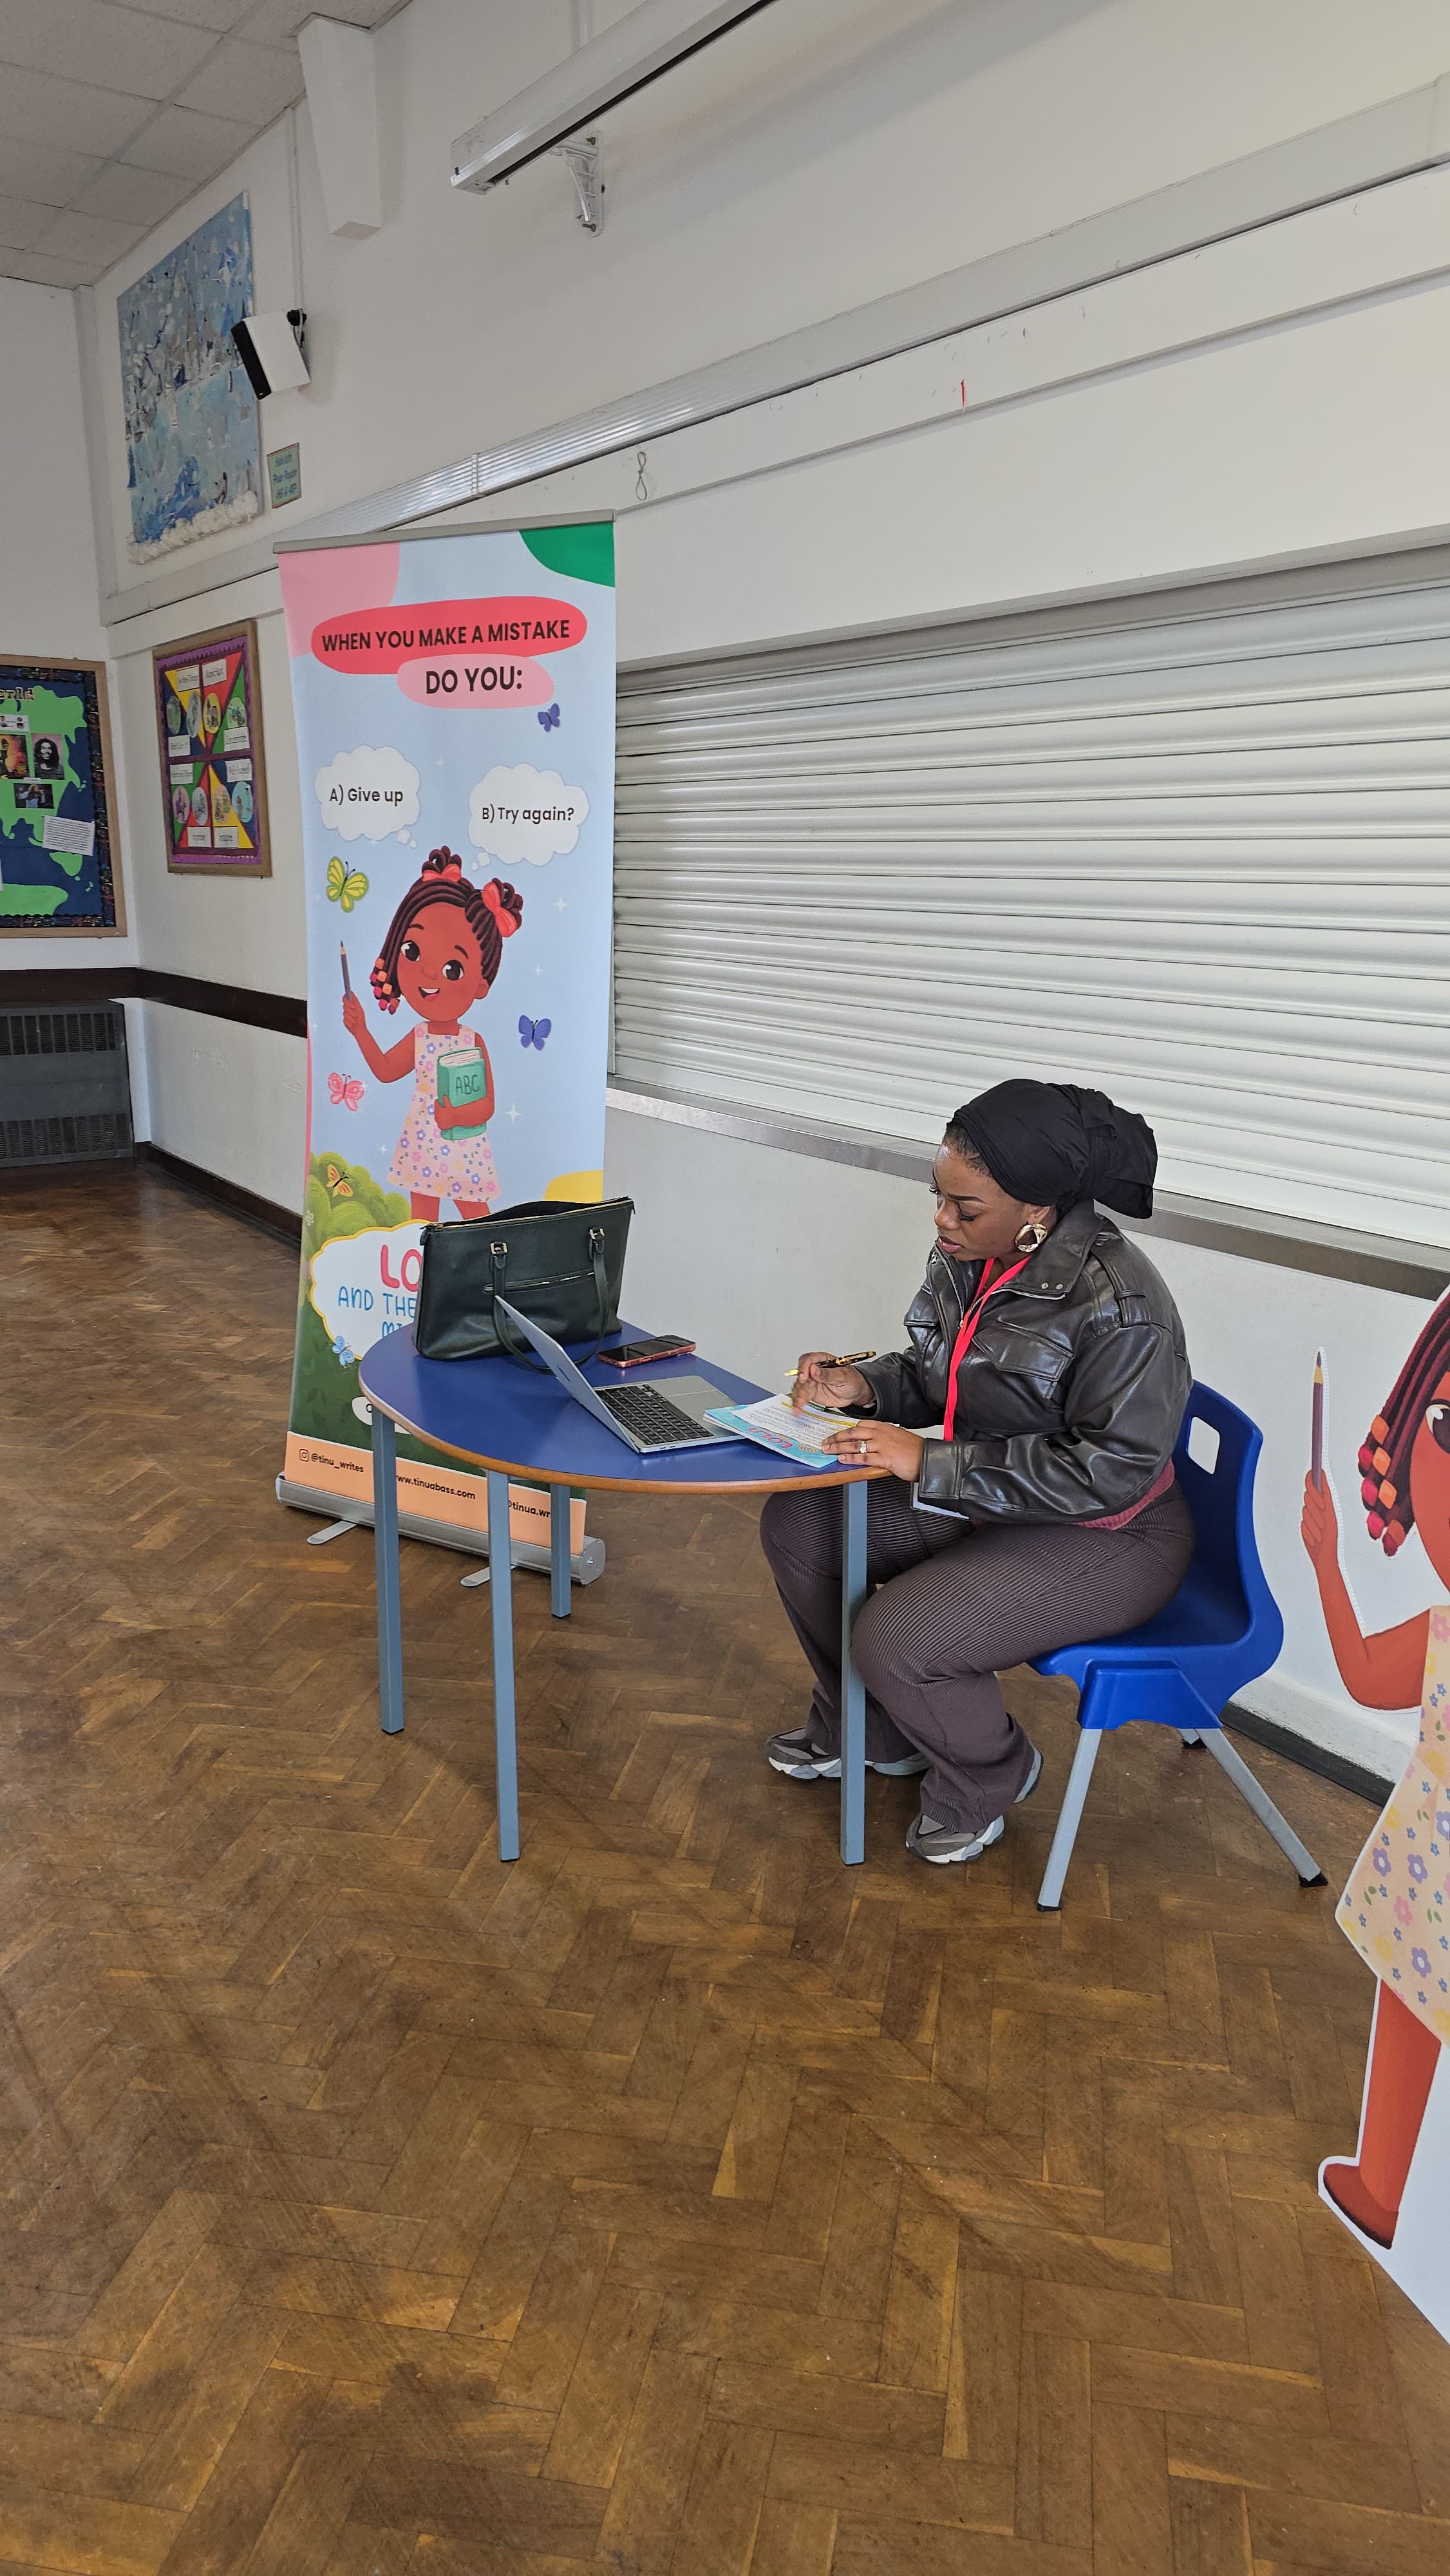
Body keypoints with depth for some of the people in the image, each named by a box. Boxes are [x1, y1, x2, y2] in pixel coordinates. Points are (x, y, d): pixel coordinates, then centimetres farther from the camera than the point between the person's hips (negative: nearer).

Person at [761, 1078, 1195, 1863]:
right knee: (796, 1524, 0)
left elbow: (1107, 1470, -28)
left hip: (1105, 1536, -8)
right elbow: (936, 1373, 13)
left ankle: (989, 1777, 12)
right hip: (985, 1499, 9)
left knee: (895, 1640, -24)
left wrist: (931, 1462, -29)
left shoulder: (1119, 1305, -27)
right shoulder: (969, 1258, -3)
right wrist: (865, 1386, -10)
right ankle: (866, 1734, 23)